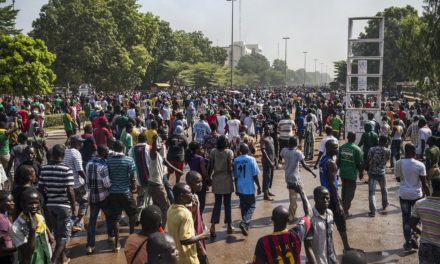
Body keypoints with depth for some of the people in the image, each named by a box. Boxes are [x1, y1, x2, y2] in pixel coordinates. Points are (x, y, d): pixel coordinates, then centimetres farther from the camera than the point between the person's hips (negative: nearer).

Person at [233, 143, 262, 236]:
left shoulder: (236, 160, 1)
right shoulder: (251, 159, -12)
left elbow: (235, 176, 7)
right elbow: (255, 175, -11)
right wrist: (259, 187, -1)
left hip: (240, 188, 4)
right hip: (249, 188, -4)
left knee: (243, 207, 16)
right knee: (251, 206, 7)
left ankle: (246, 226, 24)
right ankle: (244, 223, -12)